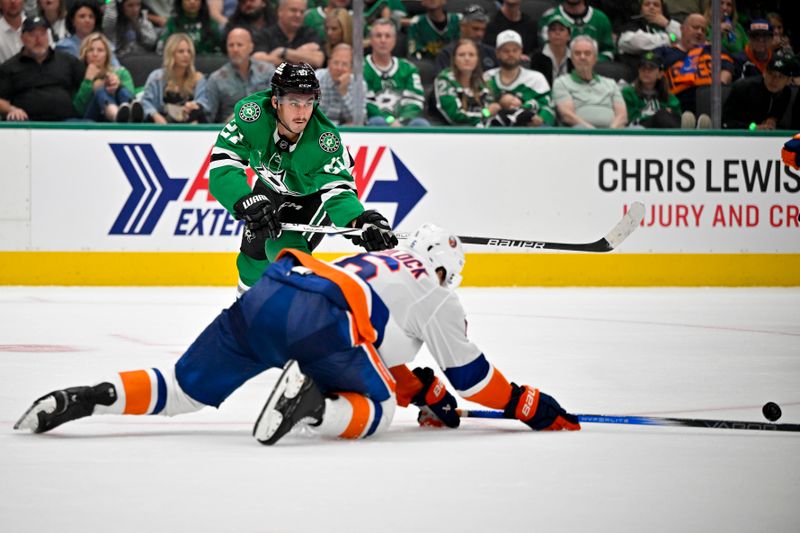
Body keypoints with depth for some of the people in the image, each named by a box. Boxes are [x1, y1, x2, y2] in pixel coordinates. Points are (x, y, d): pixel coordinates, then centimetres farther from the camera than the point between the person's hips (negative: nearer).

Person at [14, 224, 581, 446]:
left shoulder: (379, 264, 41)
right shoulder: (437, 296, 20)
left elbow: (383, 355, 48)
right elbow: (470, 374, 25)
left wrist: (425, 393, 54)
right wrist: (530, 406, 36)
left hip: (259, 300, 7)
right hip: (312, 319, -7)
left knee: (187, 387, 12)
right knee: (375, 409, 5)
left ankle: (91, 397, -9)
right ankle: (310, 404, -27)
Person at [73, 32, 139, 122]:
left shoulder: (121, 72, 25)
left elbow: (129, 97, 4)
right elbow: (79, 109, -1)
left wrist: (119, 86, -16)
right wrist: (89, 80, -2)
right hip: (93, 119, -2)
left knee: (123, 92, -28)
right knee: (100, 92, -30)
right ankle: (119, 116, -69)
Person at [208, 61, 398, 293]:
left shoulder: (325, 140, -41)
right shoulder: (252, 113, -38)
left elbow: (337, 189, -42)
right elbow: (223, 164, -41)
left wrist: (360, 221, -63)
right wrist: (248, 203, -57)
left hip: (312, 193, -3)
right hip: (272, 185, 3)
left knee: (285, 248, -23)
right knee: (254, 248, 14)